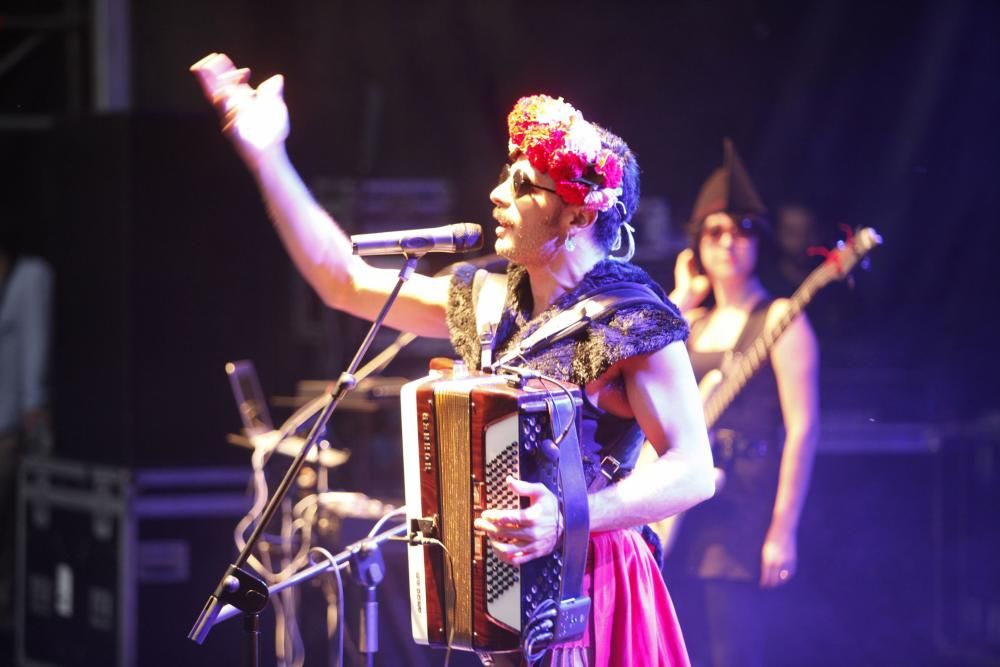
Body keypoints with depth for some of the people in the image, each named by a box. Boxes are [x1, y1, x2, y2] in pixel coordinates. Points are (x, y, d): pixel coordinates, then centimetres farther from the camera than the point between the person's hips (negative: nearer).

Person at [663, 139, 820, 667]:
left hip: (739, 512, -6)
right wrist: (679, 299, 8)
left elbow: (803, 428, -10)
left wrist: (783, 531, -16)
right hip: (678, 514, 6)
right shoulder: (690, 322, 16)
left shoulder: (778, 319, -3)